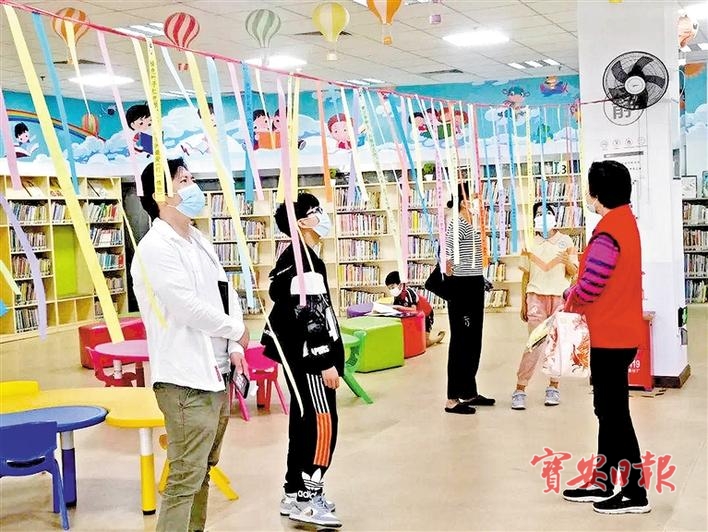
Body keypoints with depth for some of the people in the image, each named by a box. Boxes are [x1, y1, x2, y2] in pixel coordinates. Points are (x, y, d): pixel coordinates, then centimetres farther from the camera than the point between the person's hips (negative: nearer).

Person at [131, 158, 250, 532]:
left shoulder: (200, 241, 14)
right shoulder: (155, 248, -14)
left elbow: (227, 294, 14)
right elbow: (190, 308, -20)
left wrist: (234, 349, -1)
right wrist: (238, 332, -6)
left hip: (216, 374, 9)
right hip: (186, 380, -9)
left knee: (203, 471, 16)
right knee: (185, 480, -7)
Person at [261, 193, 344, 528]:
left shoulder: (298, 257, 15)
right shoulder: (302, 260, -18)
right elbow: (307, 317, -23)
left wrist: (326, 357, 24)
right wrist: (325, 362, -21)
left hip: (302, 354, 11)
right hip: (308, 355, -11)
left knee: (305, 423, 14)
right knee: (322, 423, -7)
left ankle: (296, 494, 21)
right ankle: (307, 499, -2)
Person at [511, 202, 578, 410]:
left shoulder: (565, 241, 5)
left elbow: (574, 272, 5)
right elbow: (526, 275, 11)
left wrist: (567, 262, -17)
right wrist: (523, 303, 8)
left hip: (559, 297, 1)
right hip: (536, 297, -1)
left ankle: (553, 387, 14)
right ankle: (520, 389, -6)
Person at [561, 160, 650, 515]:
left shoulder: (607, 233, -22)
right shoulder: (624, 221, 10)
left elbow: (589, 287, -23)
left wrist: (570, 298, -2)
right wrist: (580, 299, 4)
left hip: (611, 336, -10)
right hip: (617, 332, 10)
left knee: (614, 412, -1)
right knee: (607, 409, 16)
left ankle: (635, 492, 7)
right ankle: (601, 483, 26)